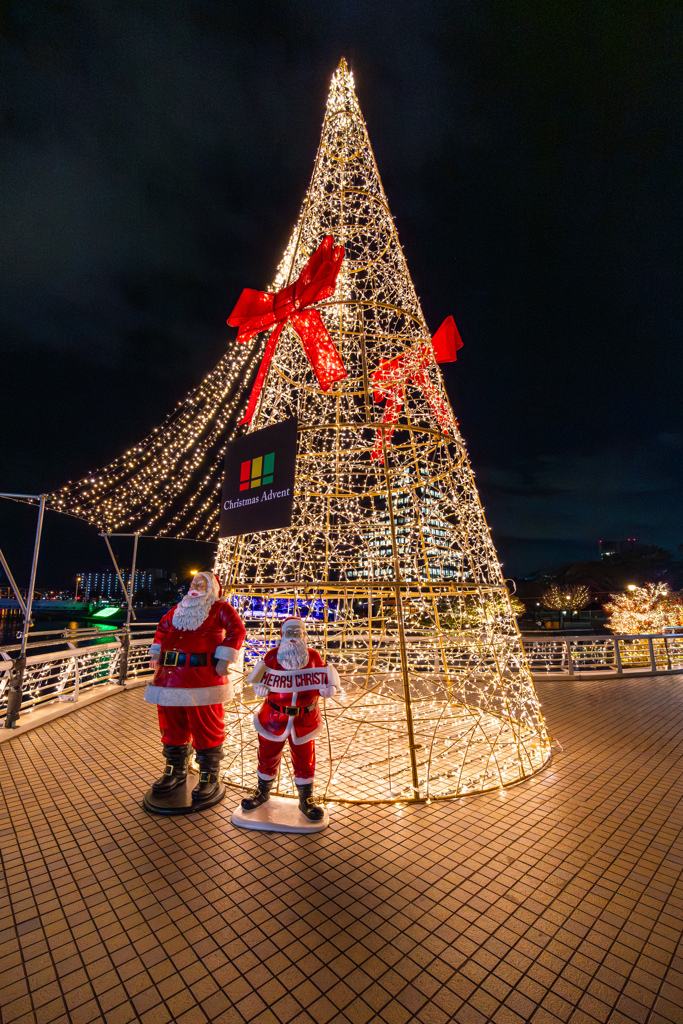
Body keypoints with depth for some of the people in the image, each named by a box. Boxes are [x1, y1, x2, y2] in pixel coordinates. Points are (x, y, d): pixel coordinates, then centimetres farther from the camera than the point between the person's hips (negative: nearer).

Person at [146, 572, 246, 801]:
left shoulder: (220, 608, 1)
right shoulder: (180, 609, 20)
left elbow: (237, 630, -10)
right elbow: (162, 628, 31)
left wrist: (224, 660, -17)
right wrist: (156, 653, 19)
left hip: (202, 677, -6)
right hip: (170, 675, 7)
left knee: (205, 729, 1)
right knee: (172, 725, 16)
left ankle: (208, 778, 16)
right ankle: (176, 771, 35)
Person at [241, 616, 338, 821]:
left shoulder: (314, 656, -6)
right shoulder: (272, 655, -8)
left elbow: (322, 684, 0)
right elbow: (261, 685, -3)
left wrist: (327, 688, -21)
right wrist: (261, 687, -24)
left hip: (305, 719, 0)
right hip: (274, 717, 0)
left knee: (304, 761, 11)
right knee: (267, 756, 17)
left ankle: (306, 799, 34)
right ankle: (262, 792, 44)